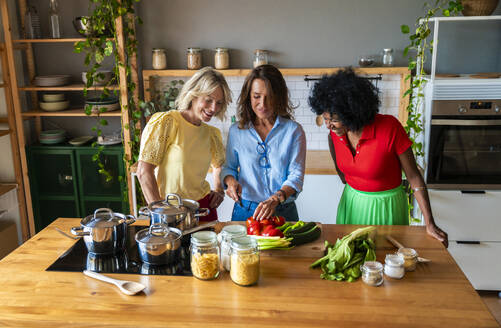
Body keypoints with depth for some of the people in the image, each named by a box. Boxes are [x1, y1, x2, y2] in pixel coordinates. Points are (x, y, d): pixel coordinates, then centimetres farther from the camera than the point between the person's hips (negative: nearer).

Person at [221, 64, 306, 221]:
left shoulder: (293, 130, -4)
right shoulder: (236, 131, 3)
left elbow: (296, 176, -9)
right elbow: (229, 167, 14)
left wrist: (275, 199, -26)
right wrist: (231, 180, -8)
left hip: (282, 212, -1)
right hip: (244, 211, 1)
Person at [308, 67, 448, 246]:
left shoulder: (389, 128, -23)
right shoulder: (334, 134, -10)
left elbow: (414, 176, -17)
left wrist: (430, 224, -18)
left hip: (386, 208, -4)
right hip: (351, 204, 4)